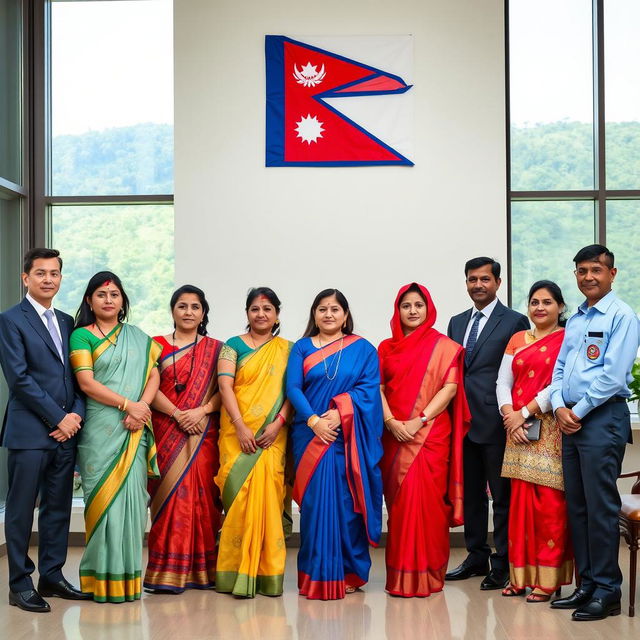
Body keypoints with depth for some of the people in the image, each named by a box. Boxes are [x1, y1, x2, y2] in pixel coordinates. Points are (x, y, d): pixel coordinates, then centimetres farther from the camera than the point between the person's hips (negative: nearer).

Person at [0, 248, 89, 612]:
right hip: (29, 431, -6)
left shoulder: (67, 322, 16)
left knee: (59, 508, 11)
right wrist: (58, 418, -12)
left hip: (66, 430, 6)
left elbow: (78, 375, 14)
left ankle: (52, 576, 21)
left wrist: (76, 414, -3)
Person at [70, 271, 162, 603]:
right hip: (101, 429, -3)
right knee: (105, 497, -4)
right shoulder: (81, 336, 3)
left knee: (131, 495, 2)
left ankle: (128, 576, 10)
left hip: (135, 429, 4)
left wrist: (142, 406, -10)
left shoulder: (138, 337, 16)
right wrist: (127, 405, -14)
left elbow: (154, 375, 8)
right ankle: (104, 578, 3)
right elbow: (86, 382, -8)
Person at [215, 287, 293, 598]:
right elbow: (225, 386, -3)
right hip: (237, 432, -1)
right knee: (240, 494, -8)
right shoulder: (234, 345, 8)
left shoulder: (288, 349, 12)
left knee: (267, 493, -6)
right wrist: (241, 427, -14)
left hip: (272, 435, 1)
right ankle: (237, 572, -1)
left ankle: (268, 574, 3)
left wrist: (278, 423, -11)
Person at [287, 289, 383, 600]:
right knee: (315, 500, -3)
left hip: (350, 437, 0)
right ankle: (317, 575, 4)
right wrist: (313, 420, -15)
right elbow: (293, 388, 0)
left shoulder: (363, 349, 9)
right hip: (311, 434, 1)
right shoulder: (302, 348, 11)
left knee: (348, 501, -1)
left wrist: (339, 413, -16)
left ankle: (350, 572, 9)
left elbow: (369, 386, -3)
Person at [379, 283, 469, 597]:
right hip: (394, 435, 3)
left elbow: (450, 388, -4)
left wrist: (419, 420, -13)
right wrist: (391, 422, -10)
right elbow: (378, 388, 7)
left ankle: (426, 574, 0)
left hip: (431, 434, -3)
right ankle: (399, 574, 10)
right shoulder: (386, 347, 14)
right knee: (398, 499, 3)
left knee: (426, 498, -8)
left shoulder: (444, 346, 5)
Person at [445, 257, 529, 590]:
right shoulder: (457, 322, 16)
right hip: (463, 421, 6)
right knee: (471, 493, 13)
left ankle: (502, 565, 7)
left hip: (496, 421, -6)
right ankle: (477, 556, 24)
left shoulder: (514, 321, -2)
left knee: (502, 495, 1)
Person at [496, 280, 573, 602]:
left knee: (550, 502, -5)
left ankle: (548, 579, 2)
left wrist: (525, 412, -13)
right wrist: (511, 417, -5)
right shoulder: (517, 340, 15)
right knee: (521, 500, 6)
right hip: (518, 432, 5)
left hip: (551, 431, -5)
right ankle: (521, 574, 14)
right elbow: (503, 382, 10)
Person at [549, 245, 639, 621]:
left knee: (600, 507, -5)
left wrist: (579, 411, -11)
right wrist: (560, 407, -1)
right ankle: (587, 585, 19)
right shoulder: (575, 320, 17)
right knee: (577, 506, 10)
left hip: (603, 418, -7)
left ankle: (607, 591, 3)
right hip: (570, 420, 8)